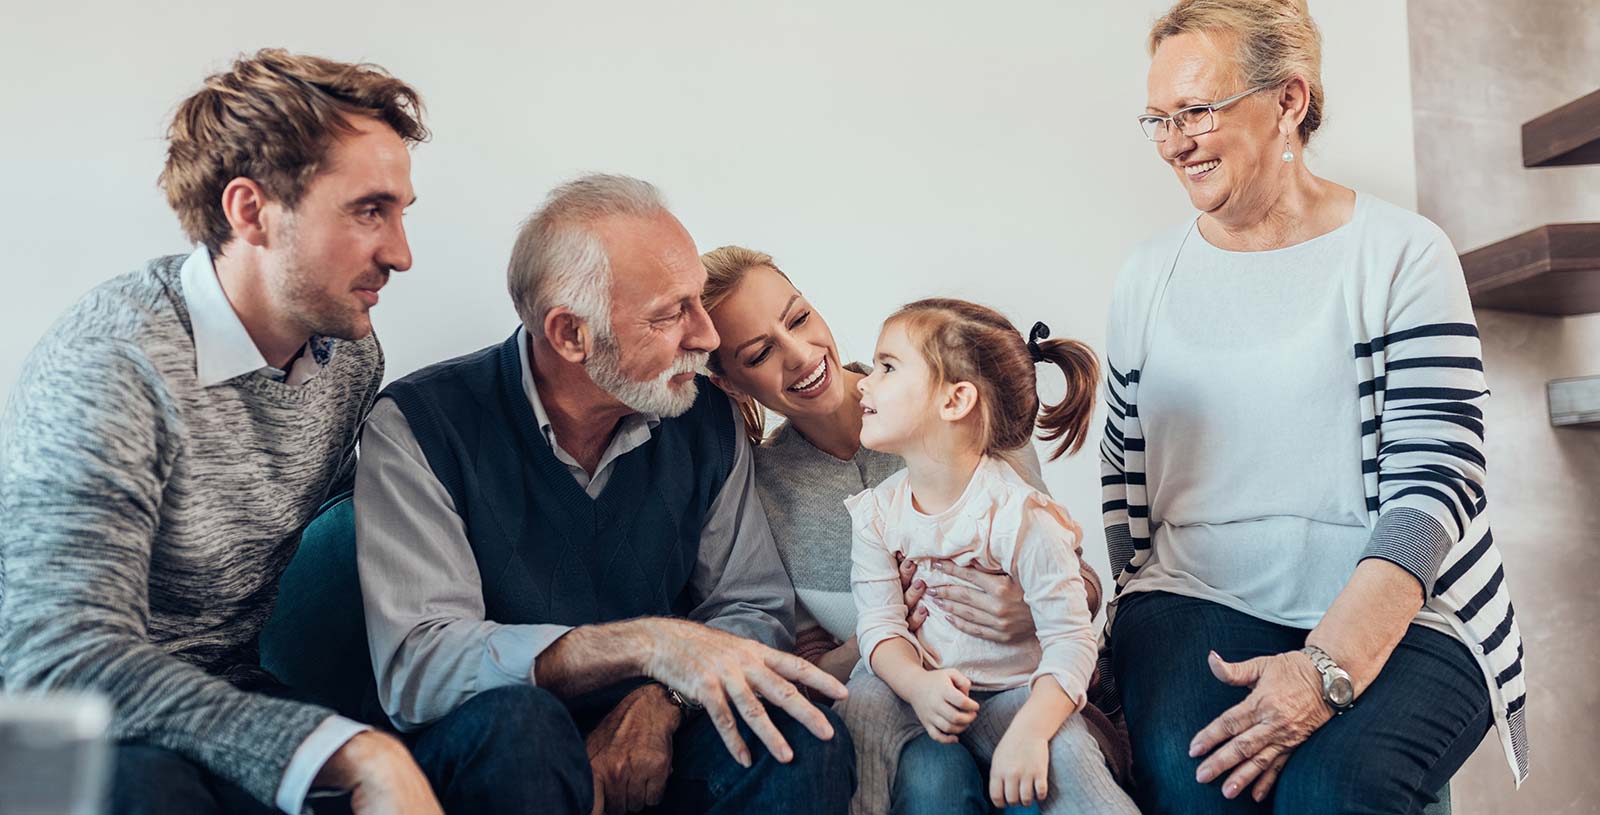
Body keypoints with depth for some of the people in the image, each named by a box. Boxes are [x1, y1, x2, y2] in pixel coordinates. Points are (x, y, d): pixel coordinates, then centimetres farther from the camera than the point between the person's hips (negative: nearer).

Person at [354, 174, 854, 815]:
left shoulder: (705, 420, -1)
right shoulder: (417, 427, -13)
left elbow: (757, 610, 3)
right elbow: (416, 665, -23)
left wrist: (660, 703, -18)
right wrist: (649, 643, -33)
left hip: (649, 763, 2)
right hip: (479, 760, -2)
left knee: (806, 743, -24)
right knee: (516, 720, -34)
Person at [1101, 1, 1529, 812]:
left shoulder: (1401, 253, -3)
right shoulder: (1149, 273, 10)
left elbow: (1432, 488, -10)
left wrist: (1328, 668, -22)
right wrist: (1142, 623, 3)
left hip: (1394, 616, -2)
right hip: (1197, 599, 2)